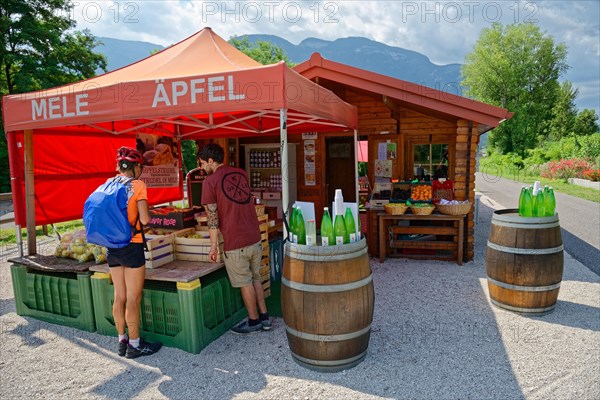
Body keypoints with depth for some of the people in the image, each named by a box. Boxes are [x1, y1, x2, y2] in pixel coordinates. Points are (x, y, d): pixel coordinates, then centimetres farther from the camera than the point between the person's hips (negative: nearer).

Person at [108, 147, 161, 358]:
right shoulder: (138, 185, -10)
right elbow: (144, 219, -17)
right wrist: (147, 215, 4)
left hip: (112, 247, 6)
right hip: (132, 246, -6)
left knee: (119, 297, 15)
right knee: (133, 299, 4)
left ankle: (122, 342, 27)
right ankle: (135, 345, 15)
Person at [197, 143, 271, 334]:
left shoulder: (210, 181, -9)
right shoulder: (241, 174, 9)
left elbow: (212, 216, -11)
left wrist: (213, 245, -5)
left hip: (235, 242, -6)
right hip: (255, 238, 6)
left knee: (245, 283, 9)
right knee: (255, 278, 19)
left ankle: (254, 321, 23)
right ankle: (264, 317, 26)